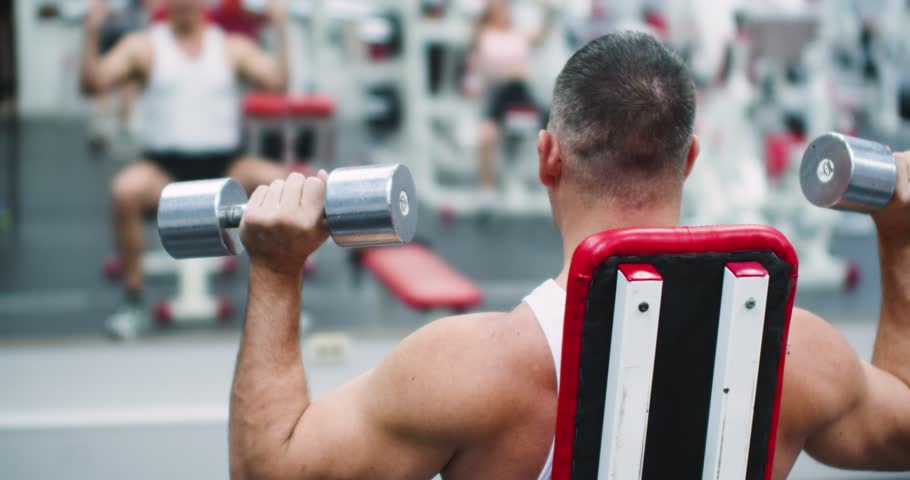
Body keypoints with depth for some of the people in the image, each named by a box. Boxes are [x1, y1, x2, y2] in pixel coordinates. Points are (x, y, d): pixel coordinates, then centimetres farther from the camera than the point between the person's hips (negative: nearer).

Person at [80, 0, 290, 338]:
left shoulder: (233, 47, 12)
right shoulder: (143, 46, 8)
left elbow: (277, 82, -2)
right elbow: (93, 84, -4)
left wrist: (281, 29, -10)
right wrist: (91, 32, -16)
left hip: (224, 165, 1)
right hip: (164, 167, -1)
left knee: (280, 183, -29)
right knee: (125, 190, -35)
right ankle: (133, 301, -18)